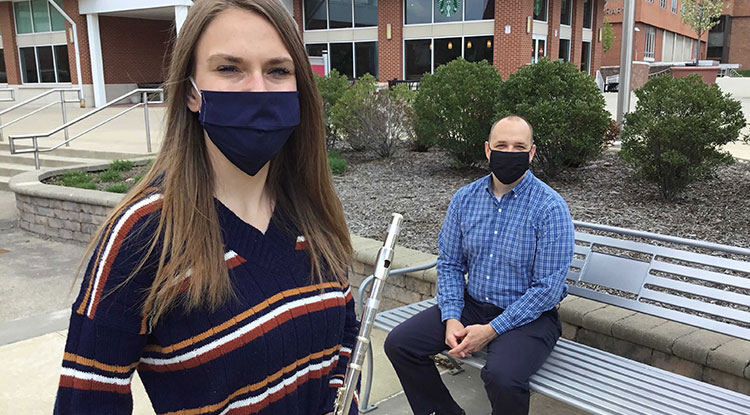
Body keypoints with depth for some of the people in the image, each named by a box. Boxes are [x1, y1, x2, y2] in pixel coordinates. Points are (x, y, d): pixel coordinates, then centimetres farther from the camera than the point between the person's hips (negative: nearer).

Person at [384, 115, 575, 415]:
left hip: (528, 316, -5)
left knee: (503, 378, -33)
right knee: (399, 344, -7)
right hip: (471, 304, 5)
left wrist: (492, 330, -19)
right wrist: (451, 318, -8)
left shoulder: (550, 208, -14)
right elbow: (449, 263, 7)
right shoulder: (464, 199, 2)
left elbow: (548, 288, -16)